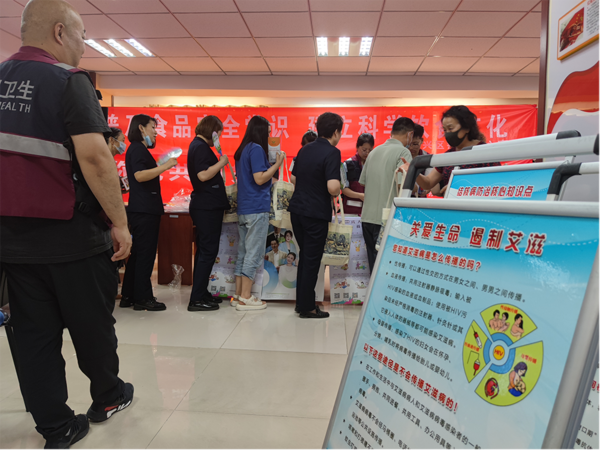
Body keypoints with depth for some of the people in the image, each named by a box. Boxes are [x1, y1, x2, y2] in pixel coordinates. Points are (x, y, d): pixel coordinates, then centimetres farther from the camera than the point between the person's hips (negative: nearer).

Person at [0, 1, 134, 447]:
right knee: (93, 325, 13)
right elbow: (93, 155, -23)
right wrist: (120, 221, -17)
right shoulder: (68, 80, -10)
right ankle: (107, 398, 34)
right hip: (71, 238, -6)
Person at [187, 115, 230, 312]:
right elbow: (203, 175, -25)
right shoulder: (201, 147, -13)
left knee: (204, 251, 15)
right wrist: (222, 162, -14)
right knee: (208, 251, -7)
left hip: (205, 205, 11)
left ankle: (201, 293, 24)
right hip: (208, 207, -11)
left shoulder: (197, 146, 19)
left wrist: (219, 163, 14)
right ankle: (197, 299, -3)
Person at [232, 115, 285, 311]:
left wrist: (272, 164, 19)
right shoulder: (257, 149, -12)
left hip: (243, 209, 9)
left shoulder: (242, 150, 16)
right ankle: (245, 298, 2)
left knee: (243, 252, 12)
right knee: (253, 253, -3)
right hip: (257, 209, -9)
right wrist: (277, 164, -9)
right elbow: (259, 178, -18)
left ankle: (238, 295, 18)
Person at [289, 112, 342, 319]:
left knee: (305, 256, 19)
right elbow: (333, 188, -25)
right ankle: (307, 307, 13)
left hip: (297, 208, 8)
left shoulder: (305, 149, 10)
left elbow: (293, 179, 18)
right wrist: (338, 189, -4)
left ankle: (301, 301, 27)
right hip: (316, 212, -7)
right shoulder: (332, 153, -14)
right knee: (312, 260, 3)